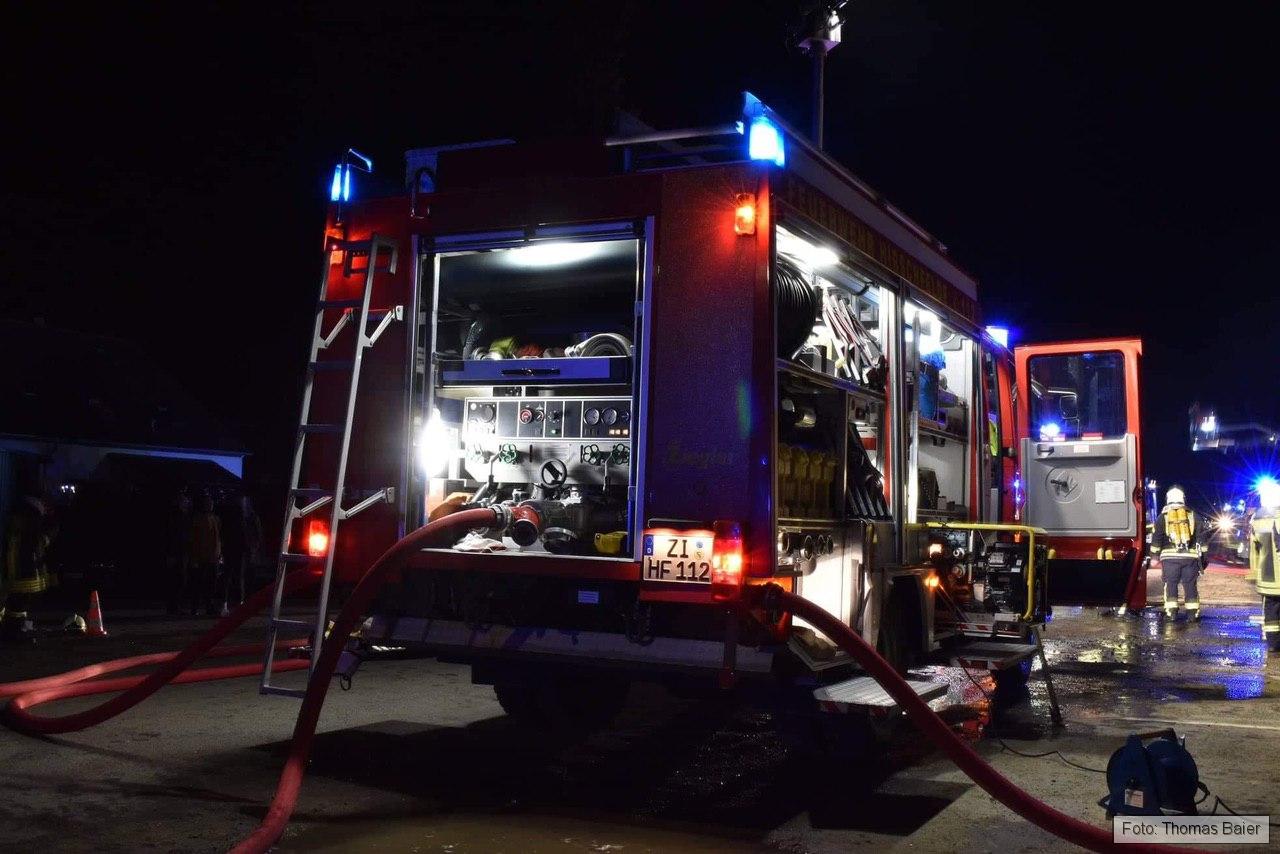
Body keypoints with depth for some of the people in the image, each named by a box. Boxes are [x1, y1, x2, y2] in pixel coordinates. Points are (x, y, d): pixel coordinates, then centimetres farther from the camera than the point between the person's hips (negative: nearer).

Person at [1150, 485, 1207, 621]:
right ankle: (1193, 612, 6)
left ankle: (1171, 612, -4)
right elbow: (1201, 537, 10)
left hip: (1170, 557, -1)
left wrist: (1154, 554, 13)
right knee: (1190, 584, 7)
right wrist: (1202, 557, 15)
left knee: (1170, 584, 3)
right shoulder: (1193, 516, 9)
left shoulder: (1162, 517, 5)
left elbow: (1156, 539, 4)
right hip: (1190, 556, 1)